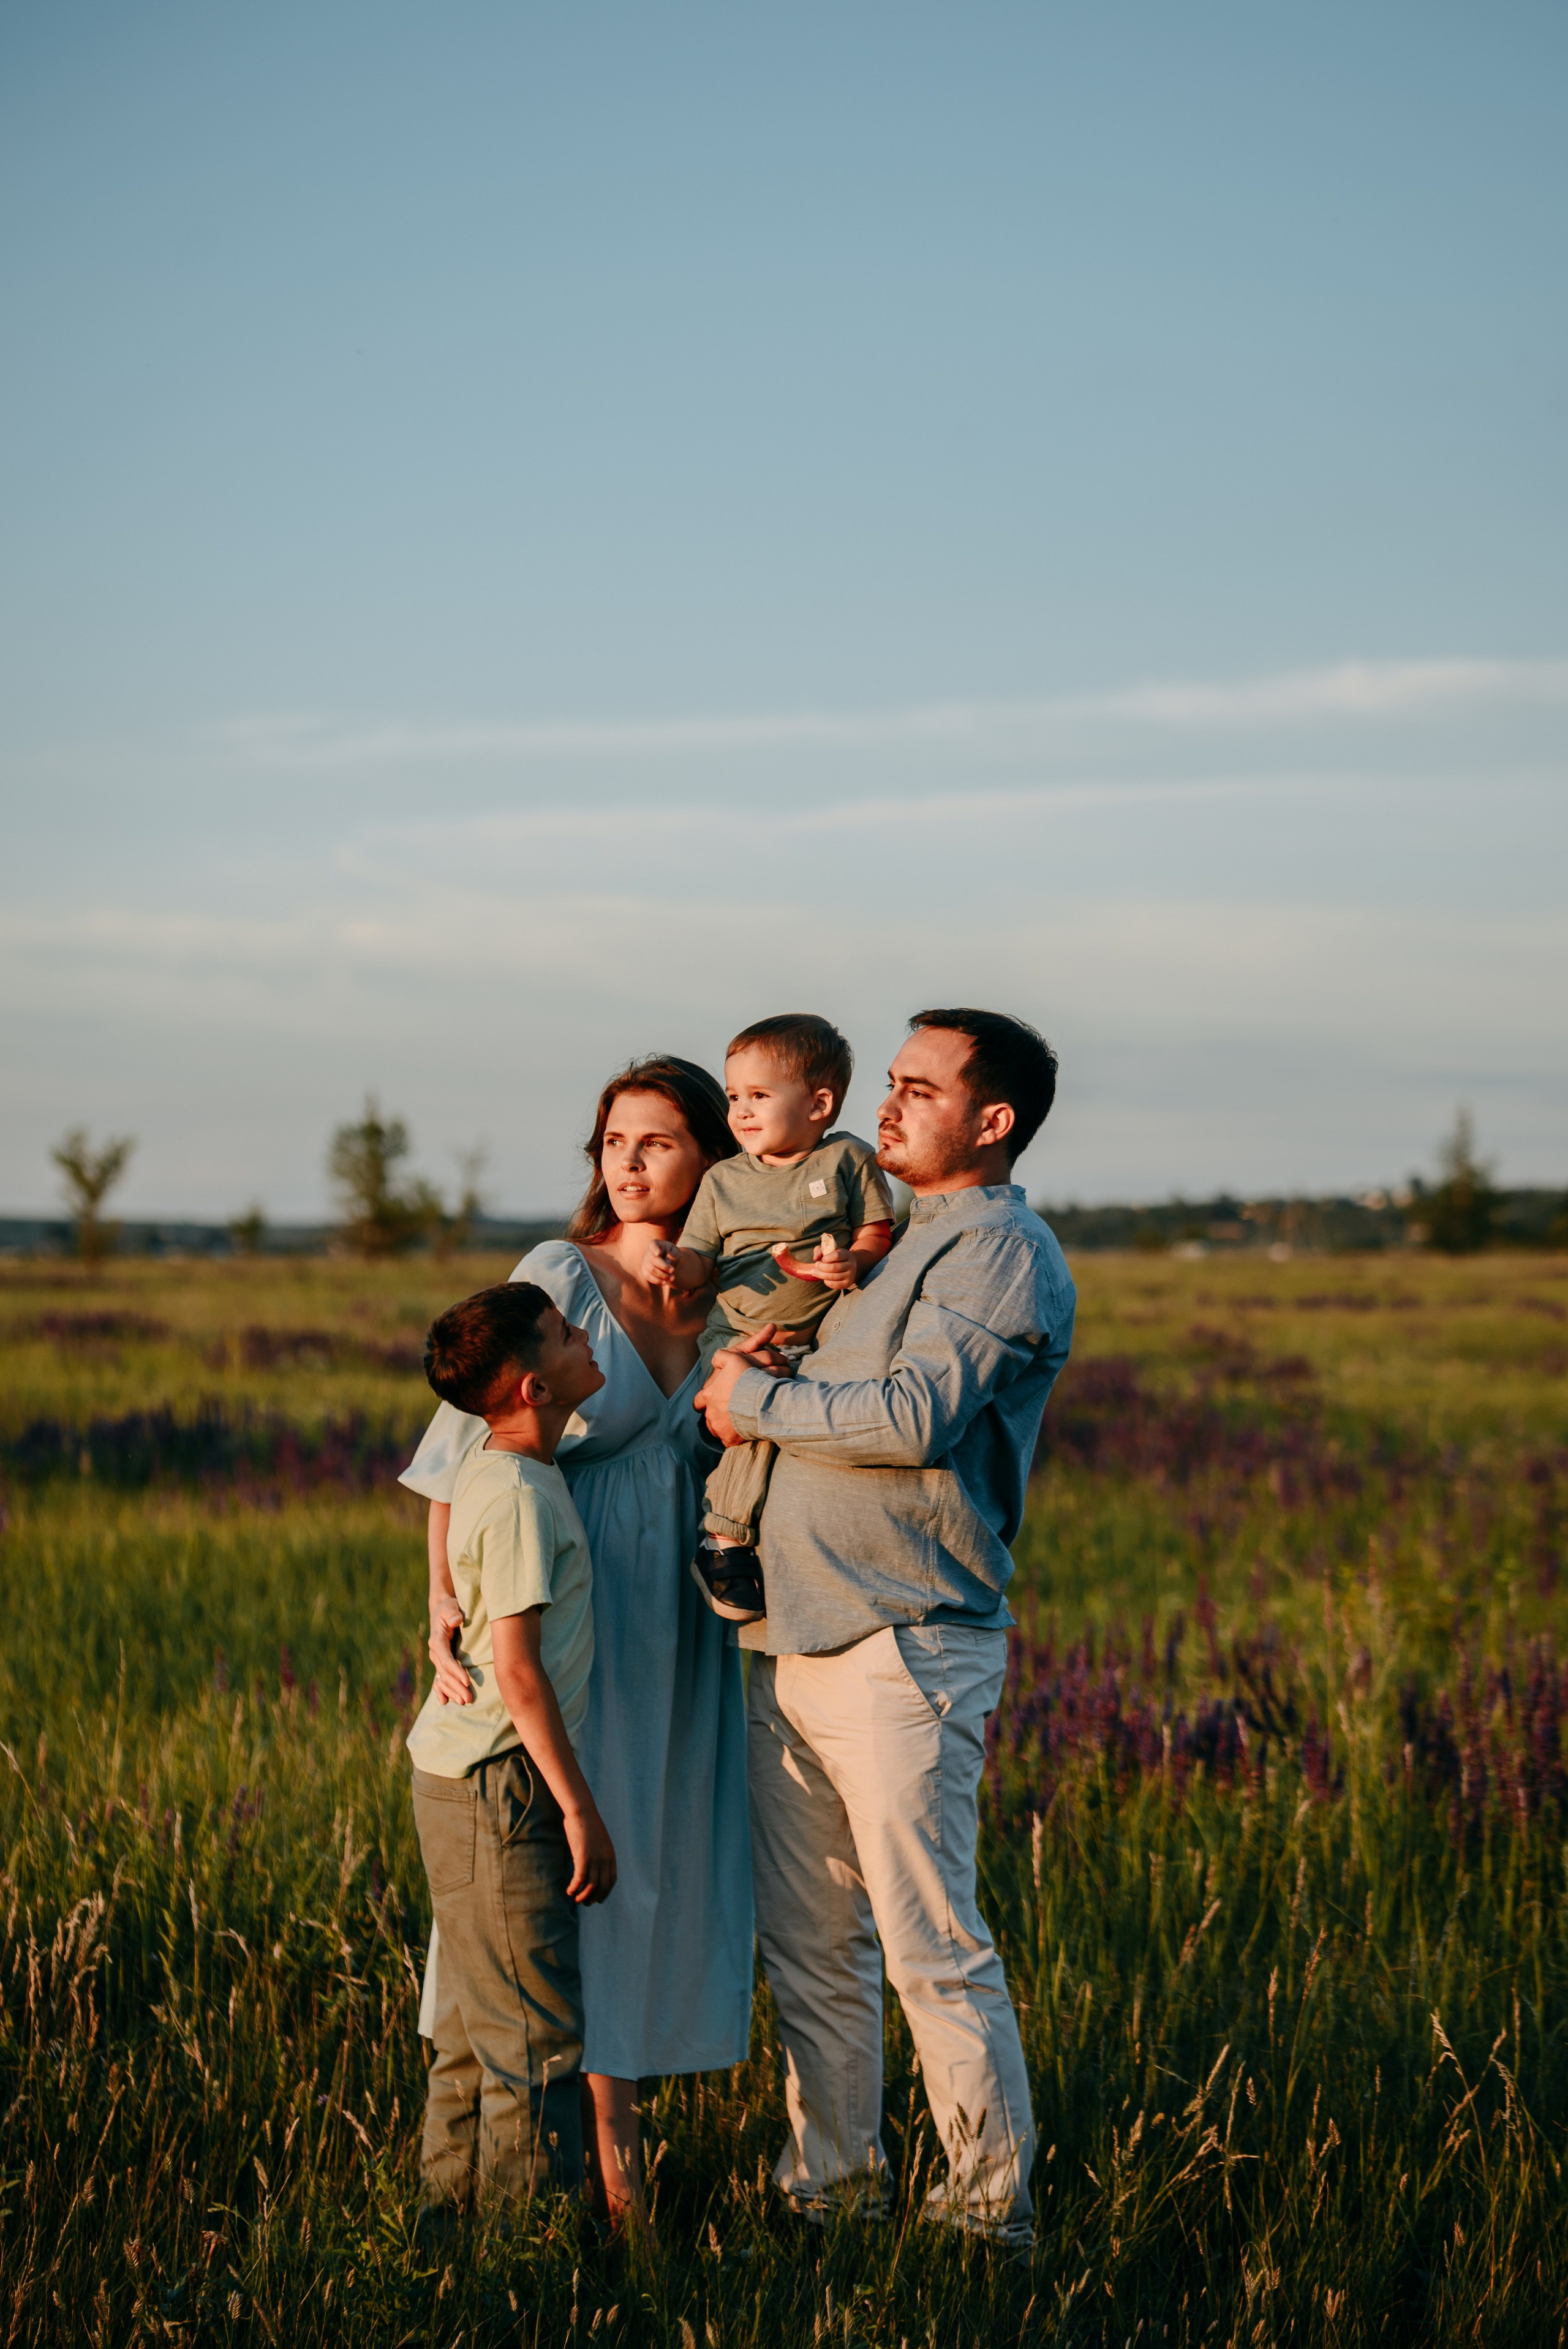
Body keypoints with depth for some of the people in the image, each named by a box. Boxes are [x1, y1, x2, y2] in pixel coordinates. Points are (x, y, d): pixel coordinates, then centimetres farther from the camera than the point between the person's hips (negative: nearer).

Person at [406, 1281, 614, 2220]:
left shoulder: (496, 1473, 10)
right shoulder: (518, 1499, -19)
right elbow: (517, 1666, -20)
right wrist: (580, 1807, -17)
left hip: (464, 1781, 10)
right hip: (497, 1786, -10)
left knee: (479, 2024, 16)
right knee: (534, 2034, -4)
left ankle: (452, 2207, 23)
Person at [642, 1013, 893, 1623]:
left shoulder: (848, 1159, 4)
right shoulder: (723, 1180, 11)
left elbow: (878, 1230, 3)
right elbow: (700, 1264, 9)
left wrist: (854, 1260, -19)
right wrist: (673, 1263, -14)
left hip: (819, 1338, 1)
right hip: (737, 1336, -1)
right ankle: (725, 1544, -16)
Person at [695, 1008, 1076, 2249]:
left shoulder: (1002, 1251, -8)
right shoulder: (901, 1240, 21)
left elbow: (915, 1416, -21)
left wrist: (757, 1400, -8)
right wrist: (764, 1361, 6)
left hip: (902, 1647, -9)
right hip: (799, 1639, 9)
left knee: (931, 1946, -6)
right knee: (809, 1940, 12)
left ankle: (993, 2206, 2)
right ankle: (831, 2180, 22)